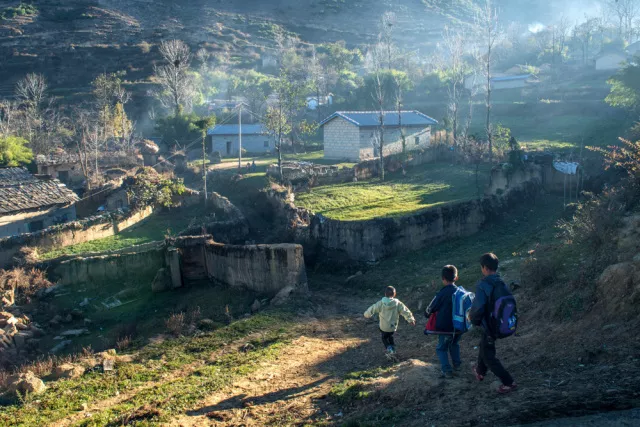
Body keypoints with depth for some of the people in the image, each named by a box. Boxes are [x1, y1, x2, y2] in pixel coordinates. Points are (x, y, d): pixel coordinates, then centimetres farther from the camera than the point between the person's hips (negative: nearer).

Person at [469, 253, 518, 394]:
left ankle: (508, 383, 4)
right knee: (483, 346, 30)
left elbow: (478, 308, -29)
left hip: (489, 325, -8)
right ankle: (481, 371, 49)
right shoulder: (502, 283, -1)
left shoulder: (483, 285, -25)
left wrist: (474, 320, -9)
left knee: (488, 356, 6)